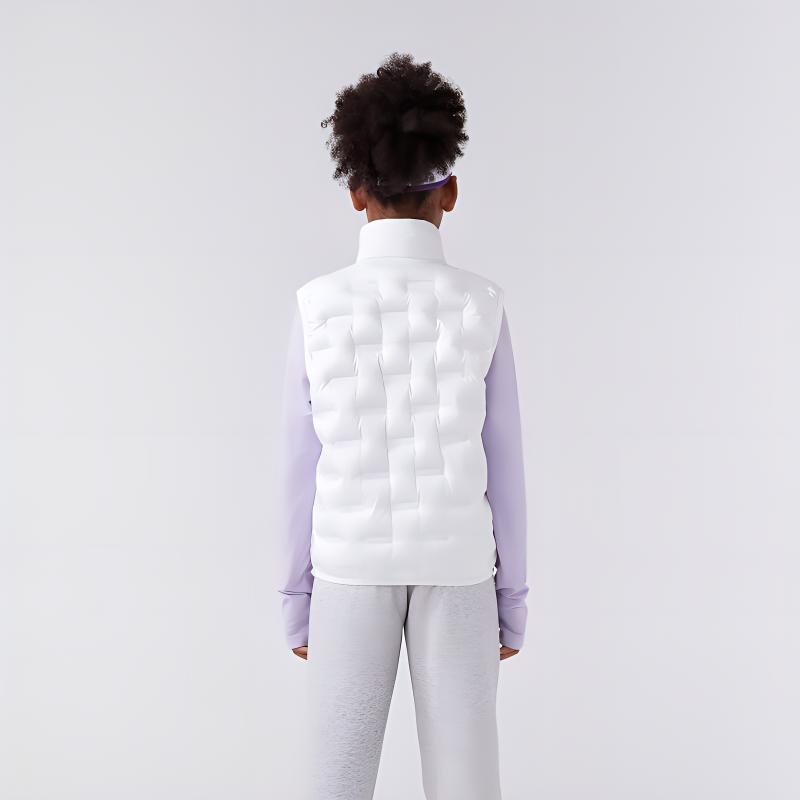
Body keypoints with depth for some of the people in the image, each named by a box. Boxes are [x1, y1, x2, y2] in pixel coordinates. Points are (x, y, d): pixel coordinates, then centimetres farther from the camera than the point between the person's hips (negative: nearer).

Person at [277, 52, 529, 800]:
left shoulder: (318, 304, -7)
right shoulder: (481, 304, -7)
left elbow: (304, 468, -3)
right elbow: (500, 467, -4)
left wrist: (297, 597, 7)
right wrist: (513, 601, 6)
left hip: (353, 568, 0)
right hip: (455, 568, 0)